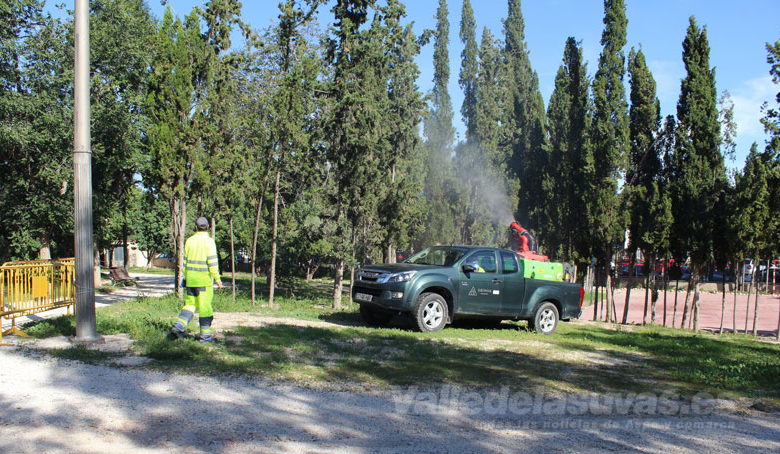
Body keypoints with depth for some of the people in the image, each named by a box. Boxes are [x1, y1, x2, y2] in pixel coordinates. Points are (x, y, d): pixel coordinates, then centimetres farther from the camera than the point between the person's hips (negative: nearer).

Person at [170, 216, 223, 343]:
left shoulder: (189, 241, 7)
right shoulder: (209, 241, -9)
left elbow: (185, 261, 12)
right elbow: (212, 262, -14)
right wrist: (217, 279, -8)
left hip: (190, 279, 5)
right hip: (204, 280, -5)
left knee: (190, 304, 15)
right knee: (205, 306, 2)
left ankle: (179, 326, -4)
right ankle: (205, 334, 7)